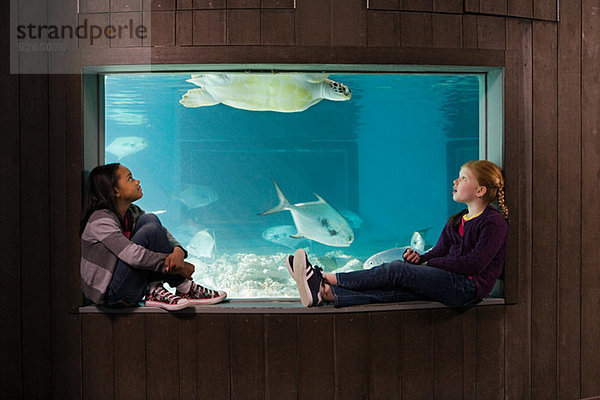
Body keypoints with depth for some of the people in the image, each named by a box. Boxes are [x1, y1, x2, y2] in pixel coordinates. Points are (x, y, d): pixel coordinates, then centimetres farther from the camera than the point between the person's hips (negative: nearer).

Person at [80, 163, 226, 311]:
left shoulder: (131, 212, 7)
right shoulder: (101, 220, -18)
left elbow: (163, 234, 1)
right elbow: (134, 255, -28)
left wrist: (178, 251, -23)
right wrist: (179, 267, -23)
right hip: (112, 295, -8)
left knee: (149, 219, -8)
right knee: (150, 230, -23)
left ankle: (156, 291, -14)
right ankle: (185, 289, -11)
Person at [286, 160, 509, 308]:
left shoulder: (494, 222, -5)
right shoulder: (456, 221, 22)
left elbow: (474, 263, -14)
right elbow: (440, 251, 16)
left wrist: (429, 263, -9)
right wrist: (420, 258, -8)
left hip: (468, 288, -7)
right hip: (448, 282, 7)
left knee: (397, 270, -21)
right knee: (392, 290, -17)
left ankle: (327, 279, -20)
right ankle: (324, 293, -34)